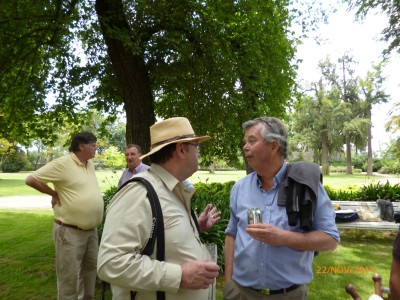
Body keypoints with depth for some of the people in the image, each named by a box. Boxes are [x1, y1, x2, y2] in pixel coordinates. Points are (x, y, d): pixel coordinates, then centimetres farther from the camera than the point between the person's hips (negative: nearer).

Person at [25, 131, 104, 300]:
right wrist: (54, 194, -8)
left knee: (91, 268, 21)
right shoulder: (62, 164, -16)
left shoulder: (90, 164, 7)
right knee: (69, 276, 5)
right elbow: (31, 179, -14)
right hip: (70, 231, -8)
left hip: (91, 230, 8)